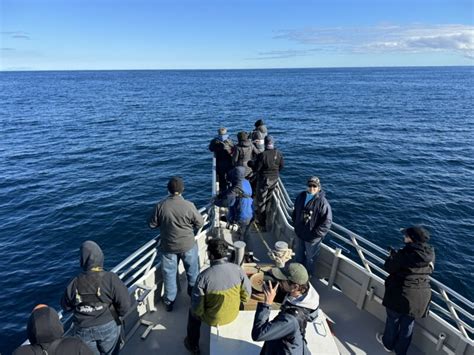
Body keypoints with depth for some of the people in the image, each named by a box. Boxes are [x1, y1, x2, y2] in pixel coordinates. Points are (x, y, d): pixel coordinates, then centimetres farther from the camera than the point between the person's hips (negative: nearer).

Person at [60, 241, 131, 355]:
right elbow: (125, 304, -20)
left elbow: (66, 307, 3)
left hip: (83, 331, 2)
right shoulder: (111, 279, -20)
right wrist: (115, 314, 0)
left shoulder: (75, 283, -12)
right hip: (107, 327, -2)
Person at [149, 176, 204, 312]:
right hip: (188, 245, -1)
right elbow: (200, 223, -9)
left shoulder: (160, 205, -15)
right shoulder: (189, 205, -21)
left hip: (168, 246, 1)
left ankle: (169, 301, 29)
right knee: (192, 271, 22)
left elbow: (152, 224, -4)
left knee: (169, 274, 17)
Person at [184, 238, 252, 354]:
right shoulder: (238, 269, -20)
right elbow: (246, 295, -7)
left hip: (212, 319, -3)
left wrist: (197, 311, 3)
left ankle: (193, 346, 47)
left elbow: (197, 309, -20)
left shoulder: (204, 276, -29)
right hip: (234, 314, 4)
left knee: (193, 311, 30)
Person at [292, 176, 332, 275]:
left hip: (312, 238, -5)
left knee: (310, 259, 17)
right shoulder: (301, 197, -5)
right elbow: (295, 212, 12)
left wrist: (315, 234, -20)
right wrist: (295, 225, 8)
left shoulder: (322, 202, -24)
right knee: (298, 256, 27)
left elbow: (327, 222, -22)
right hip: (299, 234, 6)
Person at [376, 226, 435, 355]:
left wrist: (392, 255, 6)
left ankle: (388, 343, 41)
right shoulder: (430, 254, -4)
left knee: (393, 320, 19)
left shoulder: (405, 253, -22)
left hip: (401, 294, -5)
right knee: (408, 324, 21)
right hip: (421, 297, 5)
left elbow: (388, 268, -13)